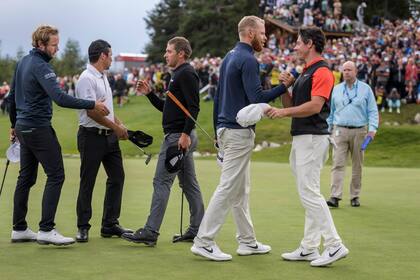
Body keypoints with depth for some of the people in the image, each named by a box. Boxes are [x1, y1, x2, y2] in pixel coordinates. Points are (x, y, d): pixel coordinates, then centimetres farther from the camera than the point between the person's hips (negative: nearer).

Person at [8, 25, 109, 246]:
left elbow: (13, 95, 21)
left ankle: (19, 229, 16)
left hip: (23, 126, 10)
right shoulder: (41, 66, -17)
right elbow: (60, 98, -27)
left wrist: (14, 124, 29)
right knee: (56, 175, -8)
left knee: (26, 177, 12)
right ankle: (46, 230, -11)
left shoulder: (23, 62, 13)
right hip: (39, 128, -10)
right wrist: (92, 105, -24)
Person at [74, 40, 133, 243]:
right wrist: (116, 127, -15)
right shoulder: (87, 79, -15)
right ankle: (83, 227, 7)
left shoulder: (103, 77, 16)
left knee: (117, 178, 10)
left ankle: (110, 224, 17)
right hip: (92, 136, -9)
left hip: (109, 136, 10)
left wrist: (119, 124, 9)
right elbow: (91, 111, -22)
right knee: (87, 182, -1)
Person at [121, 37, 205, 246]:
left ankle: (150, 232, -9)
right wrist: (149, 93, 13)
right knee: (189, 183, 10)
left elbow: (194, 107, -21)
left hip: (178, 136, -11)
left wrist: (186, 134, -27)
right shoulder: (178, 75, 21)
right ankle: (197, 230, 14)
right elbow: (166, 107, 24)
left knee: (162, 181, -10)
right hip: (181, 136, 11)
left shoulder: (186, 74, -11)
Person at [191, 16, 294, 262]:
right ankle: (204, 241, -6)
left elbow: (218, 96, 19)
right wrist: (284, 86, -13)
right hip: (240, 132, -10)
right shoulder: (248, 60, -13)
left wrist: (218, 131, 23)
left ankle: (248, 241, 19)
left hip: (225, 129, 10)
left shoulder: (229, 57, 16)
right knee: (228, 188, -7)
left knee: (241, 189, 13)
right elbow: (257, 98, -21)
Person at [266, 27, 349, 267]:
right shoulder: (305, 73, 19)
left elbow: (315, 105, -22)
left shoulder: (322, 71, -11)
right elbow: (292, 106, 20)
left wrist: (284, 112, -21)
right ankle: (309, 248, 14)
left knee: (309, 193, -13)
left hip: (313, 138, -10)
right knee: (308, 194, 10)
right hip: (300, 139, 10)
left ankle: (335, 245, -10)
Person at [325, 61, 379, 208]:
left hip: (359, 131, 0)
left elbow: (373, 111, 4)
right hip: (340, 131, 0)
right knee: (338, 164, -10)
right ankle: (335, 196, -15)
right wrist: (328, 129, 11)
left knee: (357, 165, 5)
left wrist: (372, 128, -8)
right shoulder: (336, 89, 10)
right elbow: (331, 111, 16)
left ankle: (355, 196, 14)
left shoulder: (365, 89, 6)